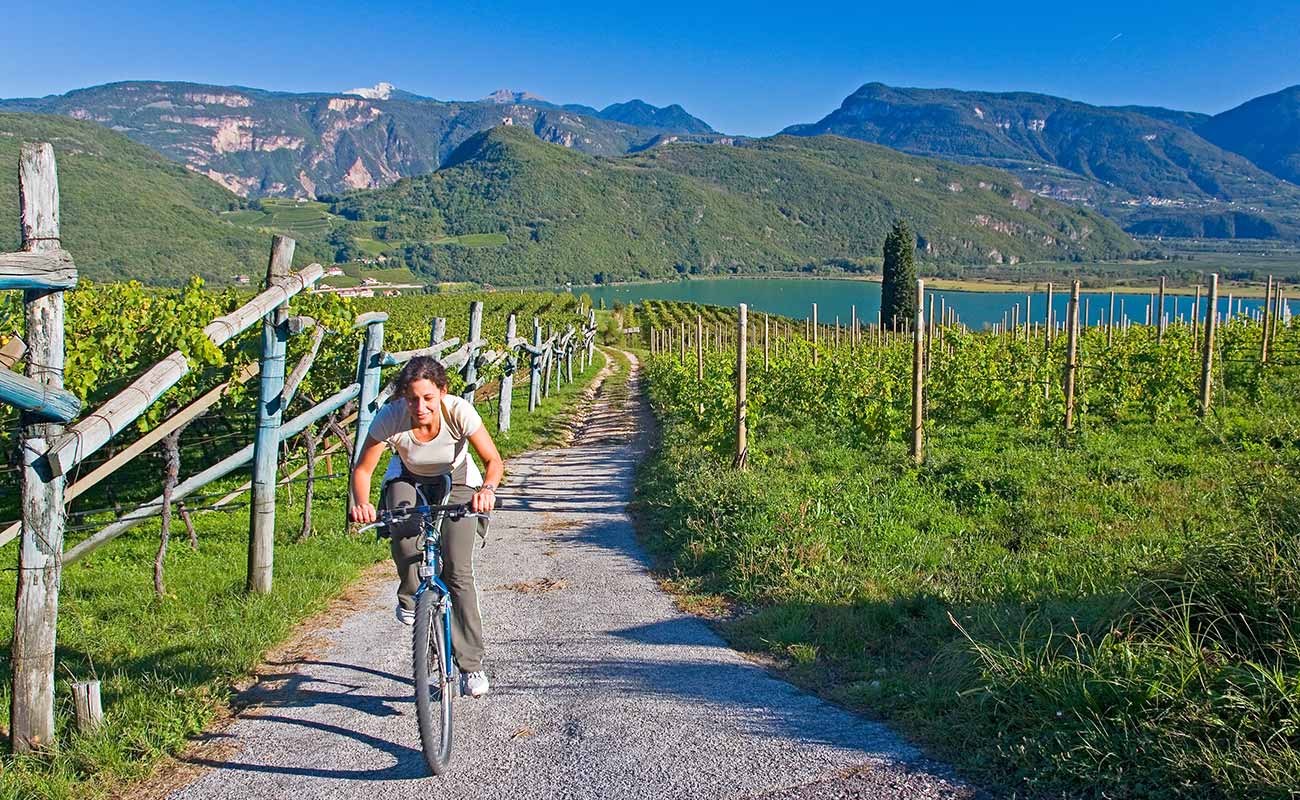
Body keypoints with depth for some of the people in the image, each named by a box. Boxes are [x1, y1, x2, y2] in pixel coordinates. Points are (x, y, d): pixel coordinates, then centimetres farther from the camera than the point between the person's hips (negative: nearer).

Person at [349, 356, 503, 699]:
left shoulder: (459, 411, -32)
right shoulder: (390, 417, -30)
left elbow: (493, 460, -30)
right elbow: (362, 469, -23)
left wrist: (488, 489, -51)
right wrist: (360, 503, -43)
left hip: (455, 480, -1)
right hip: (408, 480, 1)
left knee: (458, 571, -13)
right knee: (402, 533, -34)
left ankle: (472, 665, -1)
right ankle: (410, 597, -3)